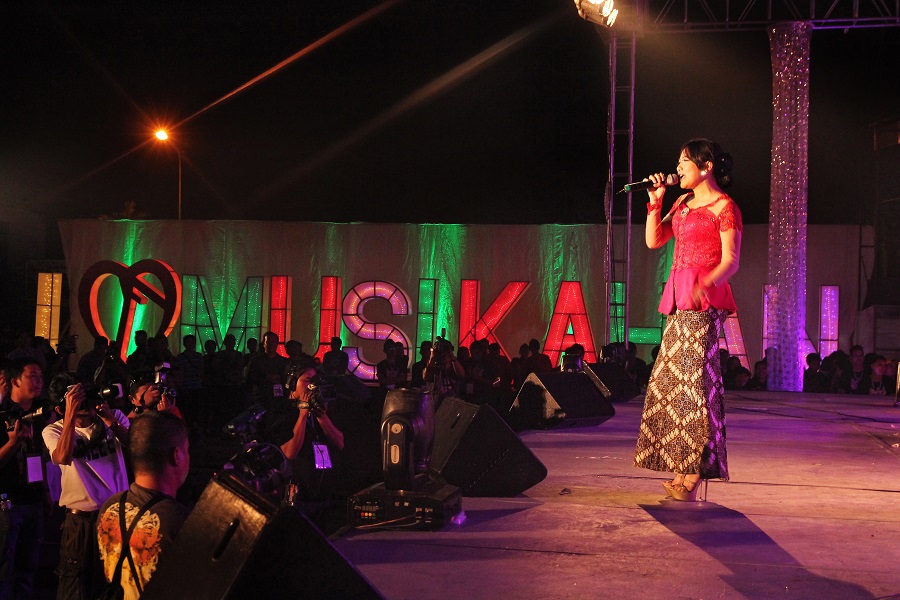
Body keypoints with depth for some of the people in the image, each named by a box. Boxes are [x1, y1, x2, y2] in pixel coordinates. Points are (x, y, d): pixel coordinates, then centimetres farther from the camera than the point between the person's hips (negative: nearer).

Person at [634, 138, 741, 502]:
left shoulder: (724, 207, -3)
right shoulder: (683, 204, 19)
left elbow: (731, 261, -11)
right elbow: (653, 241, 18)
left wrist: (706, 285, -28)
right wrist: (656, 201, 10)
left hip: (703, 301, -8)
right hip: (678, 300, 8)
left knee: (694, 382, -11)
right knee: (671, 382, 5)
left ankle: (693, 476, -10)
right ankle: (680, 470, 9)